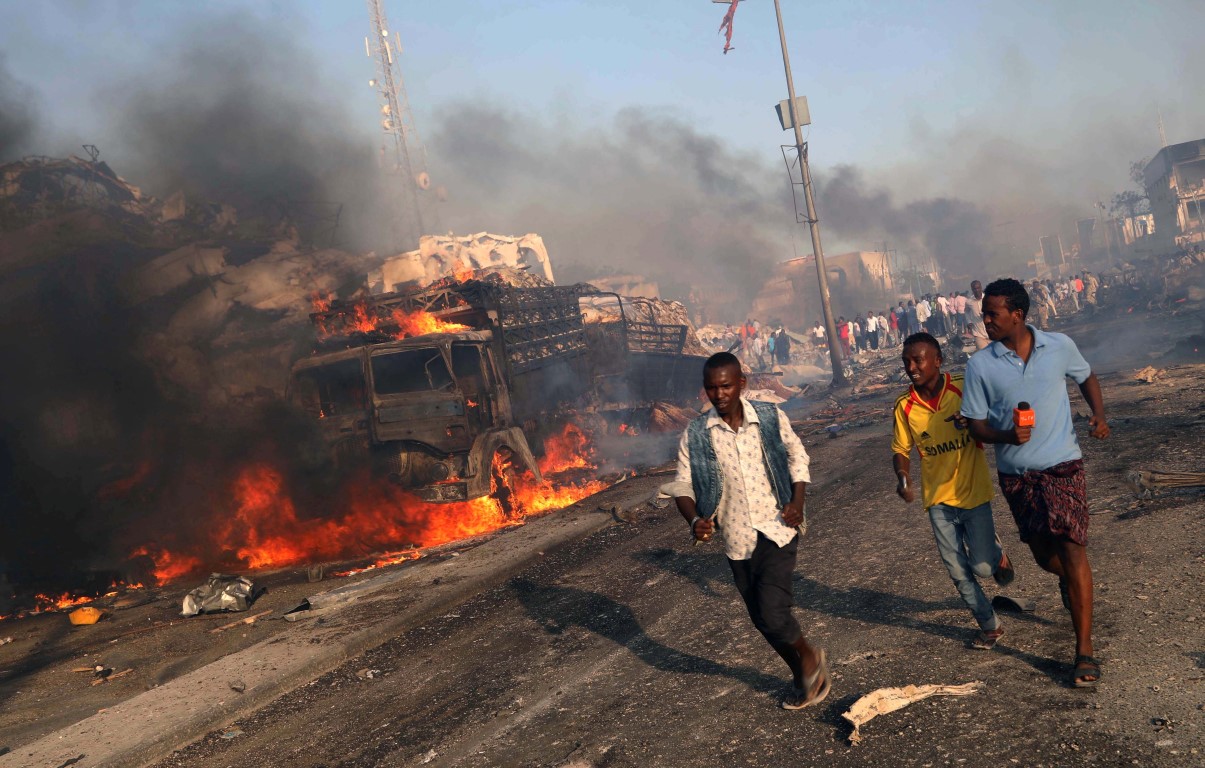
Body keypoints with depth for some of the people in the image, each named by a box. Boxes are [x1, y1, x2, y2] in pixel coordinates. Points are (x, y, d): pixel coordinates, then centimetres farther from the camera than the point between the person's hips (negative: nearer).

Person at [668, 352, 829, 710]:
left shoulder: (770, 417, -5)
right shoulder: (695, 436, -6)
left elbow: (797, 456, 9)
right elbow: (682, 485, 0)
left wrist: (798, 500, -4)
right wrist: (695, 520, -18)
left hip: (778, 529, -2)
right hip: (737, 538, 2)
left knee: (772, 610, -16)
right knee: (762, 618, 12)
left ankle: (809, 655, 16)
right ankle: (802, 674, 38)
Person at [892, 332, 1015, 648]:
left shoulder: (965, 389, -12)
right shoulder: (905, 406, -7)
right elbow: (901, 450, 4)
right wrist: (902, 477, -16)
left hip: (974, 492, -2)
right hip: (939, 499, 2)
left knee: (982, 567, -6)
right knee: (958, 572, 7)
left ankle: (995, 550, 30)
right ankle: (990, 625, 29)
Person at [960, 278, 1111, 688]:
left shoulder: (1060, 346, -6)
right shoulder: (980, 365, -8)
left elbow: (1086, 377, 14)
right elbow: (976, 425, -4)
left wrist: (1099, 414, -4)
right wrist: (1006, 435, -25)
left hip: (1062, 465, -2)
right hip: (1016, 474, 2)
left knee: (1071, 548, -12)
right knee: (1044, 554, 16)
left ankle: (1084, 649, -5)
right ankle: (1070, 579, 54)